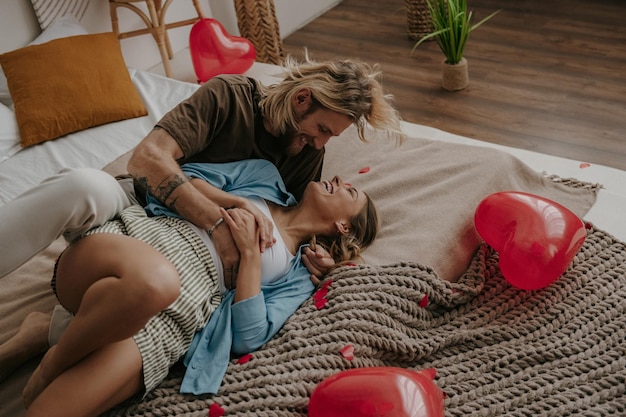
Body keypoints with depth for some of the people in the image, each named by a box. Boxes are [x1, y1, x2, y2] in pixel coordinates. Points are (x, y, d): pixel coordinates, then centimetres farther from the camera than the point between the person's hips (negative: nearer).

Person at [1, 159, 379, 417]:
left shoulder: (298, 275, 17)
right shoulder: (266, 175, 25)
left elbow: (247, 338, 2)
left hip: (168, 320, -2)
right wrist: (234, 201, 2)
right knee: (155, 278, -39)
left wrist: (250, 253, -2)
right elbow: (189, 176, 17)